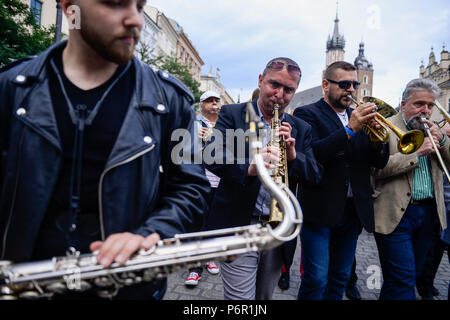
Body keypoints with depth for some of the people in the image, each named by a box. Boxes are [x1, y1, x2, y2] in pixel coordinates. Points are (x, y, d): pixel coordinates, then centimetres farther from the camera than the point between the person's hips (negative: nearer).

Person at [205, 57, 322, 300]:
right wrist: (248, 168, -37)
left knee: (265, 296, 21)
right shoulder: (231, 114, -3)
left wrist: (294, 155, -17)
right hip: (239, 225, -4)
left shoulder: (301, 129, 8)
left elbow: (314, 177, 3)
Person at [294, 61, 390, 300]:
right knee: (316, 280, -2)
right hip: (320, 210, -6)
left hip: (354, 210, 6)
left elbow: (379, 162, 11)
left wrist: (376, 139, -10)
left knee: (340, 278, 16)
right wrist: (349, 129, -22)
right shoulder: (307, 114, -3)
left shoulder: (358, 117, 15)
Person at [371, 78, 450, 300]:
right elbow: (377, 168, -19)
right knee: (403, 280, -4)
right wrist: (416, 152, -21)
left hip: (428, 213, 7)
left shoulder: (432, 129, 13)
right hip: (397, 214, -7)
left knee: (413, 273, 17)